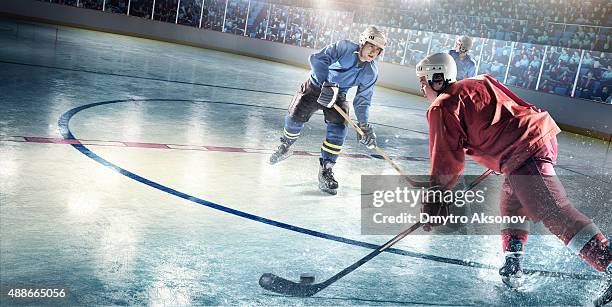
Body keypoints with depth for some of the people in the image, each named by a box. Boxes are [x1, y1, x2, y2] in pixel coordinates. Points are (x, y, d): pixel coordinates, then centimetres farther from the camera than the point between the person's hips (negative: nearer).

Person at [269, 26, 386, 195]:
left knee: (338, 128, -18)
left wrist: (365, 126, -13)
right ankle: (285, 147, 19)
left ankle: (326, 169, -7)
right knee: (295, 117, -14)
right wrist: (327, 84, -39)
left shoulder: (371, 72, -8)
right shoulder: (345, 48, -21)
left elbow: (362, 101, -3)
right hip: (315, 86, -3)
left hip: (338, 95, 3)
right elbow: (317, 59, -30)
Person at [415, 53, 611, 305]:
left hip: (524, 152, -10)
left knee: (554, 213, -14)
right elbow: (517, 104, 26)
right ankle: (512, 265, 20)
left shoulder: (441, 109, -1)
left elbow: (447, 161, -2)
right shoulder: (478, 83, 24)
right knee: (512, 205, 22)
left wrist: (433, 202, 6)